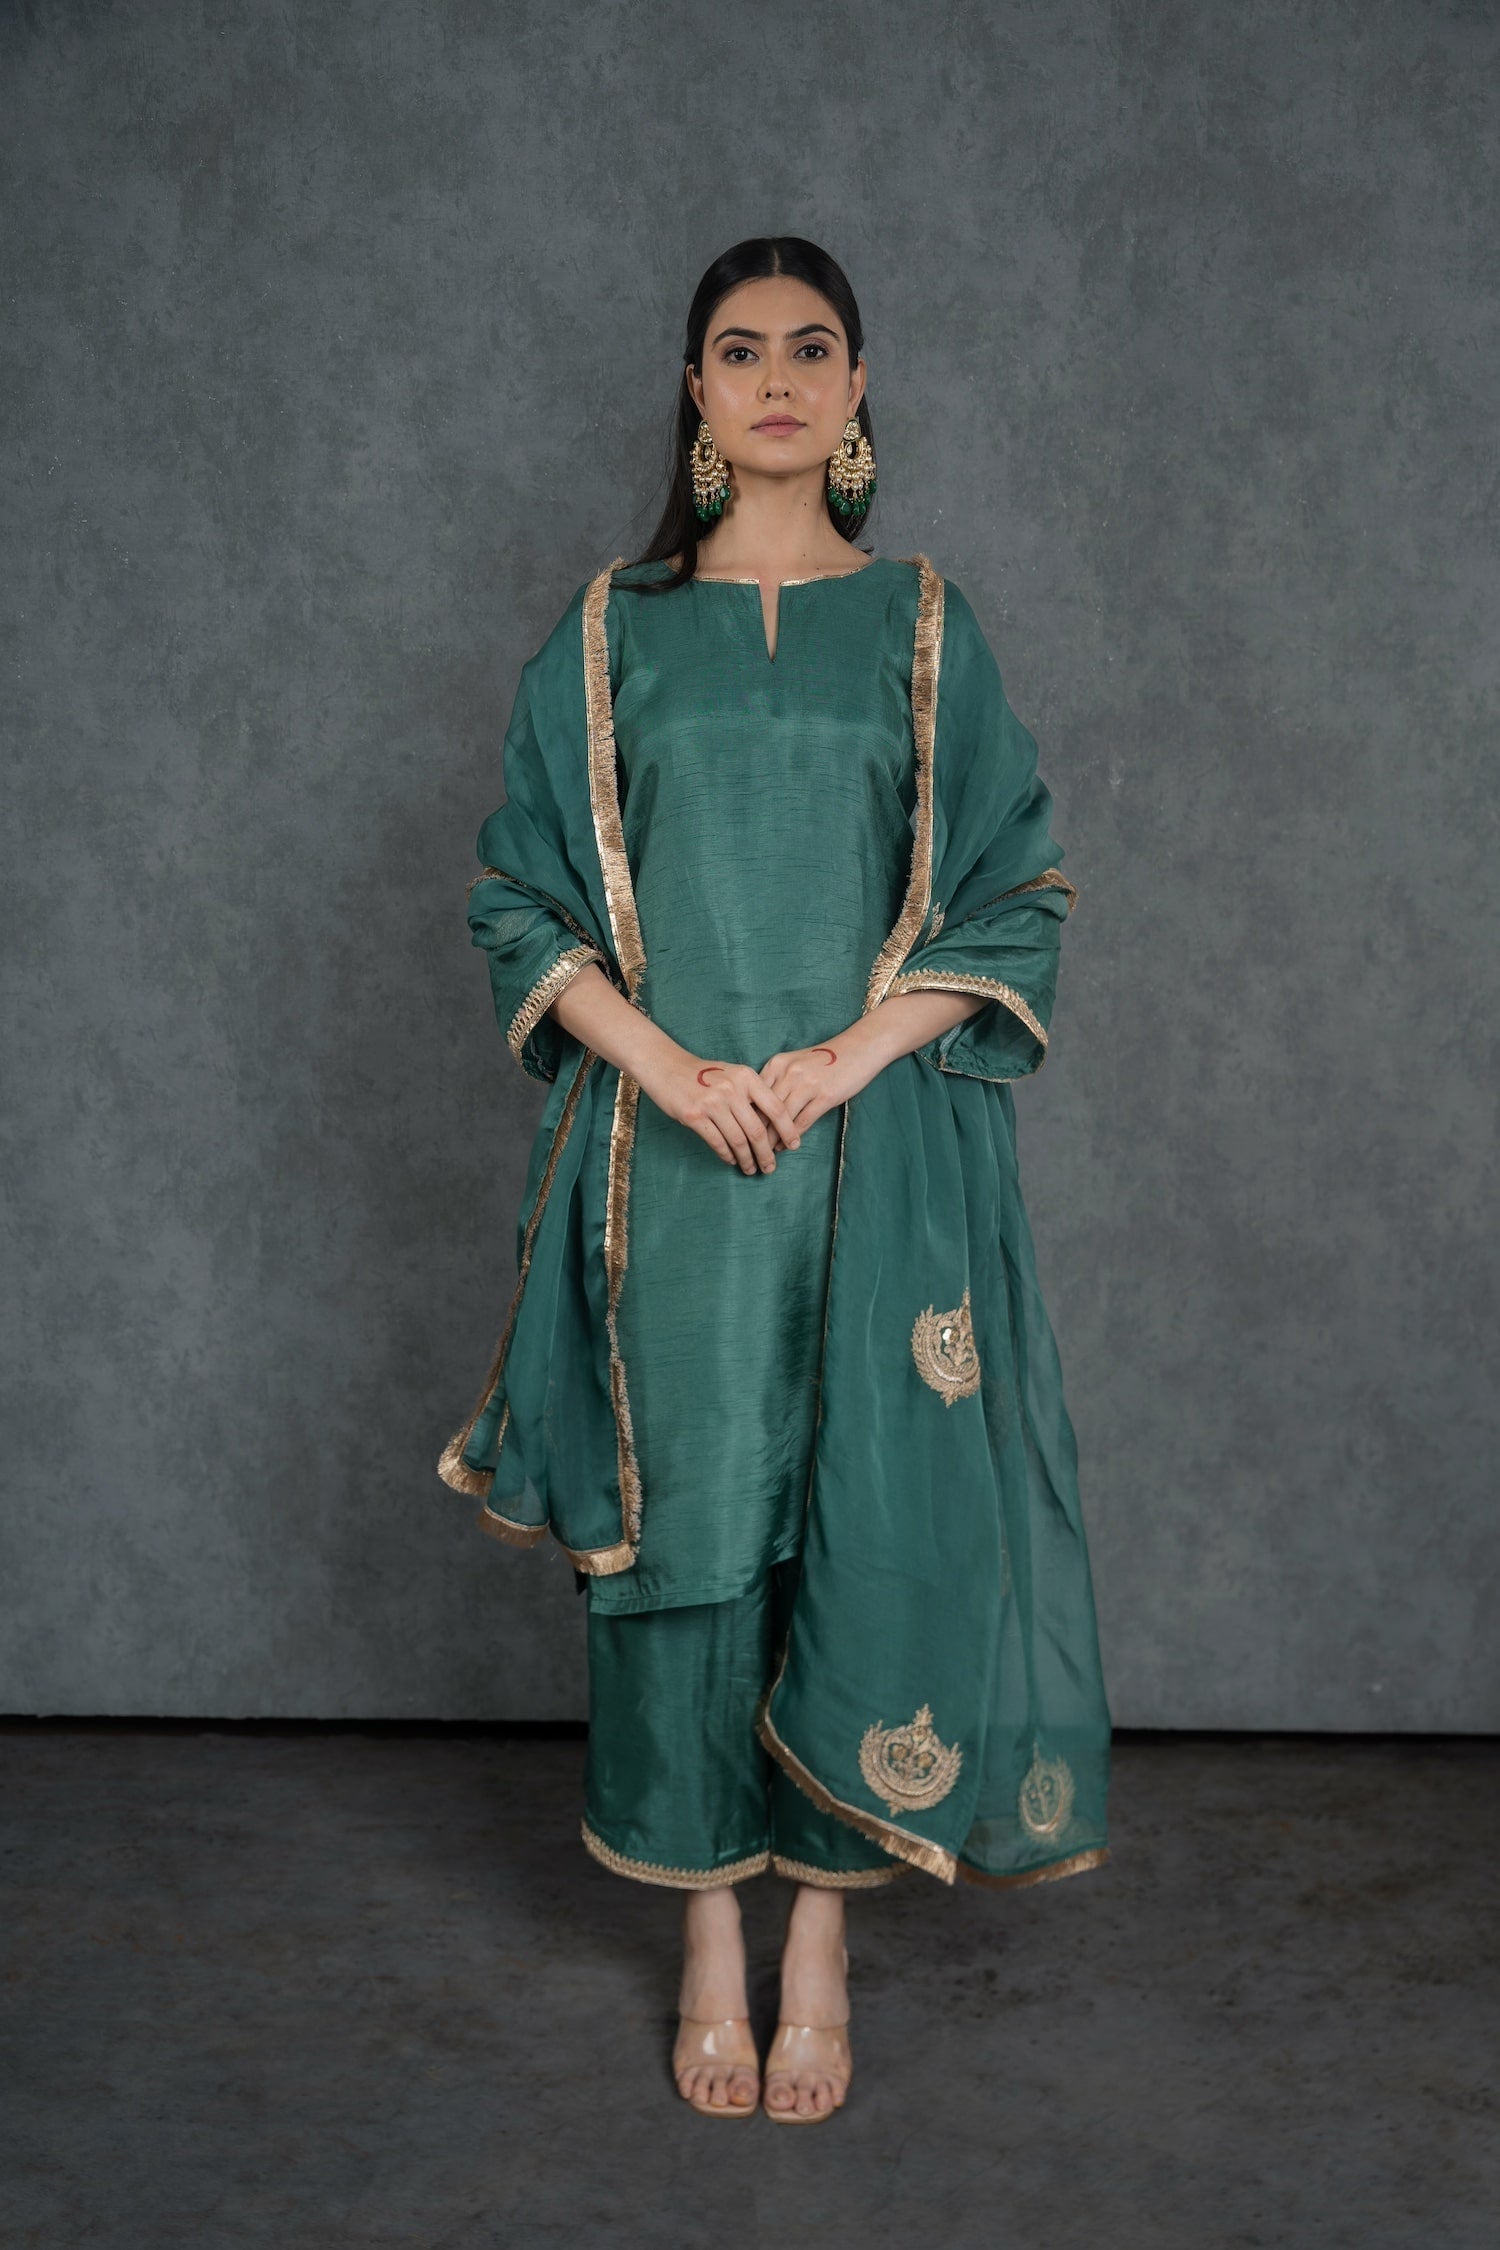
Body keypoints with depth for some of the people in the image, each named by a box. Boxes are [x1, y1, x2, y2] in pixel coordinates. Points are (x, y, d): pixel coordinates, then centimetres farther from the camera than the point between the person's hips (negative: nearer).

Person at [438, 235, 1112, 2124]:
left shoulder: (924, 627, 8)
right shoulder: (610, 636, 8)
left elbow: (1015, 899, 4)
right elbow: (519, 896, 5)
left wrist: (847, 1056, -11)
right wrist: (670, 1064, -10)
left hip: (884, 1152, 0)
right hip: (668, 1153, 0)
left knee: (868, 1523, 1)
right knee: (687, 1523, 4)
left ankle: (822, 1935, 18)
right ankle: (710, 1942, 20)